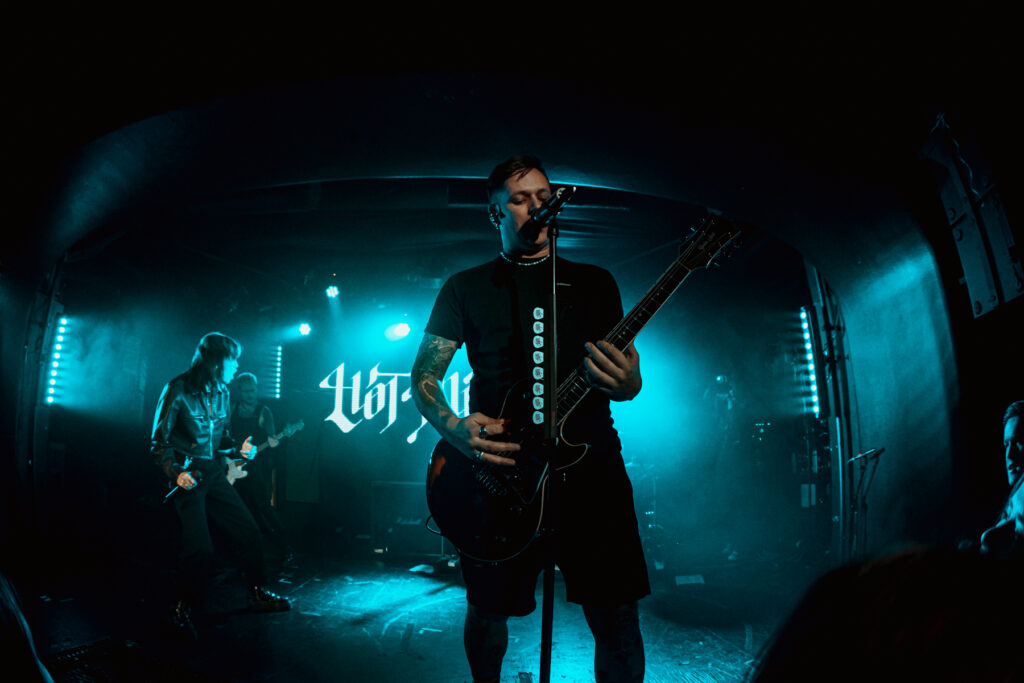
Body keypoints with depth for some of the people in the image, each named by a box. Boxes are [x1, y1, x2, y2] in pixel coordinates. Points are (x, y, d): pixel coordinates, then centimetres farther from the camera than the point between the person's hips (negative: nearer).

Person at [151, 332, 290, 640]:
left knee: (247, 530, 7)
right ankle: (183, 610, 7)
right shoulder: (178, 390, -13)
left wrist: (238, 449, 0)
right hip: (187, 476, -7)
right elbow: (159, 442, -11)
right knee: (201, 546, -14)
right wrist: (176, 473, -24)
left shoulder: (221, 393, 8)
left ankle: (258, 594, 22)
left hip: (214, 473, 7)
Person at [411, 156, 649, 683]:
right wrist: (455, 429, -15)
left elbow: (625, 370, 10)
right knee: (487, 613, 9)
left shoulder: (595, 282, 15)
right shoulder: (465, 288, 11)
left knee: (617, 617, -3)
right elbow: (423, 377, 6)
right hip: (497, 469, 0)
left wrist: (626, 384, -16)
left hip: (590, 465, 1)